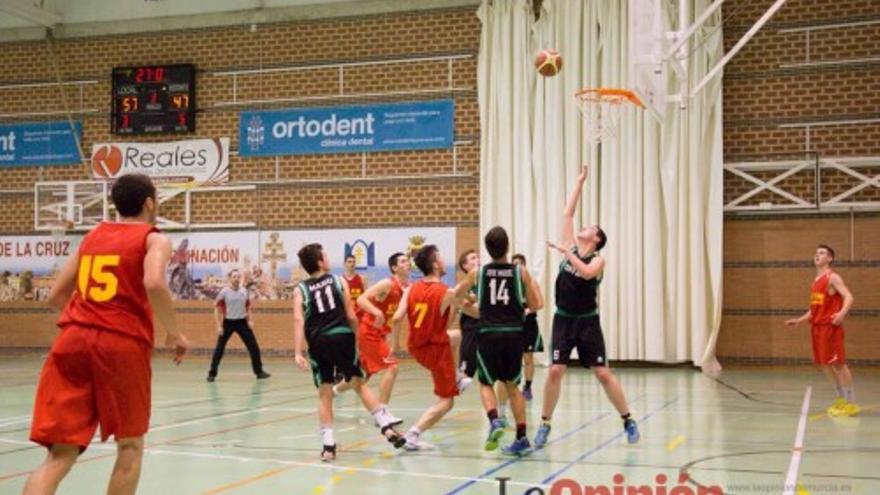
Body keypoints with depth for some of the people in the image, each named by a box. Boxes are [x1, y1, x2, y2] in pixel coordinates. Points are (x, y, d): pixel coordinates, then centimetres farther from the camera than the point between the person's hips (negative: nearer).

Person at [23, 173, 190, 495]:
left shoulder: (91, 237, 22)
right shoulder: (154, 239, 6)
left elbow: (56, 297, 21)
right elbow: (154, 284, -16)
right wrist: (174, 334, -4)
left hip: (73, 340, 4)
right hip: (123, 344, -4)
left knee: (61, 454, 1)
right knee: (130, 445, 15)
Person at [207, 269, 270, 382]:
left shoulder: (244, 291, 3)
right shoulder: (224, 292, -8)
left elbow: (248, 307, 14)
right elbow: (217, 309, -7)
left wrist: (250, 321, 2)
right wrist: (219, 326, -12)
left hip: (242, 322, 3)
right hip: (228, 322, -3)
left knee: (254, 346, 1)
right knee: (219, 348, -1)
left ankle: (259, 372, 12)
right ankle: (212, 373, 10)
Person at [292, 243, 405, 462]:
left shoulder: (300, 290, 7)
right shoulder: (339, 281, 6)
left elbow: (298, 320, -7)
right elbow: (351, 316, 3)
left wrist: (298, 352, -12)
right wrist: (356, 339, 17)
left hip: (318, 343, 1)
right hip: (342, 337, -1)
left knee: (324, 394, 9)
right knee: (359, 384, 12)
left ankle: (328, 445, 5)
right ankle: (386, 427, 4)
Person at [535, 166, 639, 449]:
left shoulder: (598, 260, -6)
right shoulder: (570, 247, 6)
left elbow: (586, 273, -30)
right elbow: (567, 214, 6)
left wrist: (566, 252, -25)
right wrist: (579, 182, 8)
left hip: (587, 322, -3)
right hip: (563, 320, 3)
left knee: (603, 373, -1)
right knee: (555, 371, -6)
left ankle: (628, 421, 11)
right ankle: (544, 425, 3)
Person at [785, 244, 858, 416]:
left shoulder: (833, 277, -8)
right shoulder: (816, 281, 18)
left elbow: (848, 296, -20)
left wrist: (842, 313, -38)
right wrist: (799, 320, 23)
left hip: (831, 326, -9)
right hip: (817, 326, 9)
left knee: (838, 363, -8)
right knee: (824, 364, 10)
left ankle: (851, 403, -2)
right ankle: (841, 399, 19)